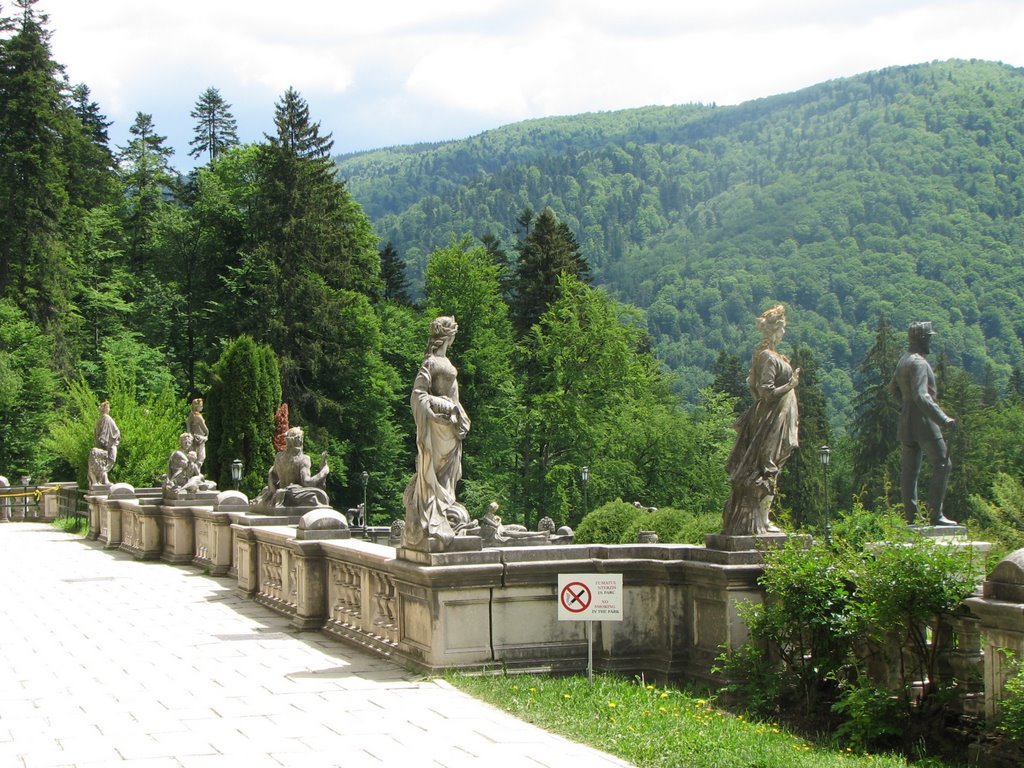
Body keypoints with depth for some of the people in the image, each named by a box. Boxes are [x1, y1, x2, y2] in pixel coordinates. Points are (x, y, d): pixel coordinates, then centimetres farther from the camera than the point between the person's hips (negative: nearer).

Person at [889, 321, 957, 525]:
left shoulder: (904, 360, 14)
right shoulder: (918, 363, -17)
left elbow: (893, 387, 29)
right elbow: (921, 396, -27)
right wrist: (944, 420, -30)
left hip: (907, 422, 10)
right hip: (923, 423, -10)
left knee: (910, 469, 9)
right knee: (942, 464, -6)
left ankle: (911, 516, 10)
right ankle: (935, 514, -11)